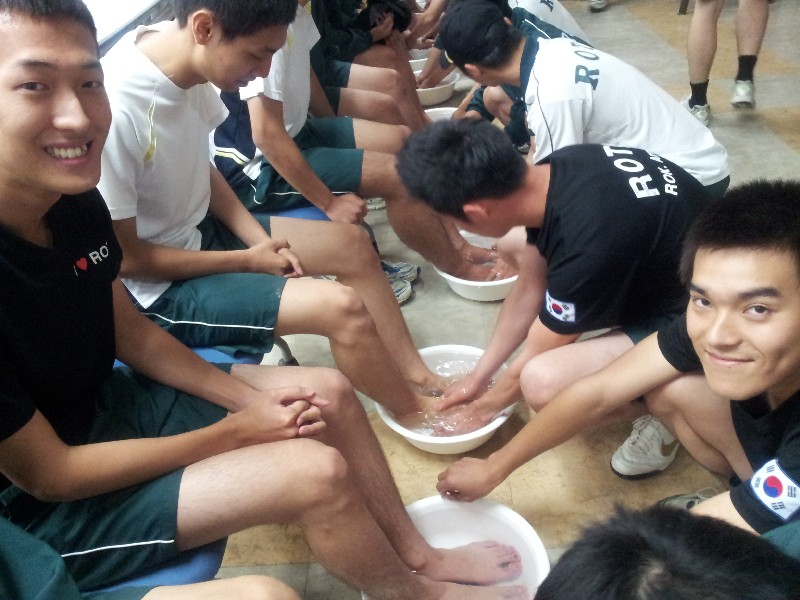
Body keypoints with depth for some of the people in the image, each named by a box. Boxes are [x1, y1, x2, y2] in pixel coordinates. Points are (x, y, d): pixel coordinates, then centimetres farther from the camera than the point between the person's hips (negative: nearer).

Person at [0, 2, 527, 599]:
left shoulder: (75, 196, -10)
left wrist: (247, 397, -5)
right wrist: (231, 434, -16)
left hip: (105, 401, 8)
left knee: (329, 391, 3)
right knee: (317, 471, -19)